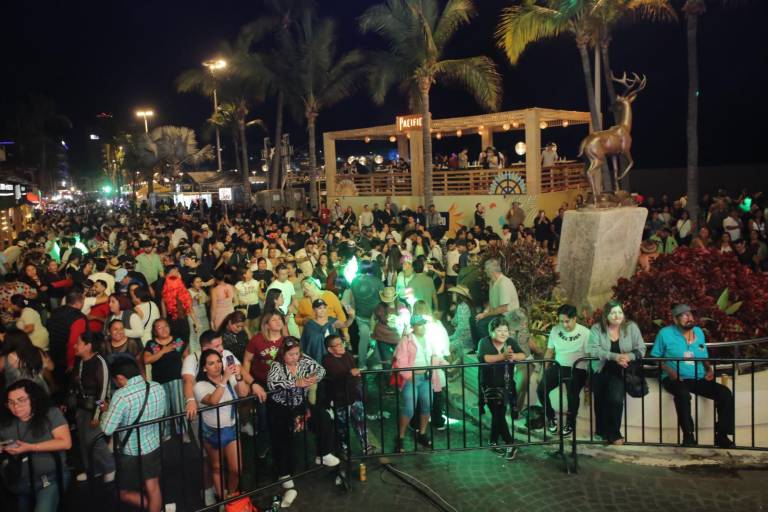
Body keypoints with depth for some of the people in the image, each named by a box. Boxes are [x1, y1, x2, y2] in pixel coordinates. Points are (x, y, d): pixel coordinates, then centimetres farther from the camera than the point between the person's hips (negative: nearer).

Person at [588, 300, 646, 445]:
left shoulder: (631, 327, 0)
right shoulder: (597, 328, -4)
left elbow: (641, 348, -2)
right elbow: (593, 350, -15)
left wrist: (629, 356, -23)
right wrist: (615, 356, -26)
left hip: (621, 372, 0)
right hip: (601, 371, 1)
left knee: (616, 399, -21)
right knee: (601, 402, -2)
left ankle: (614, 433, 0)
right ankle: (603, 433, 23)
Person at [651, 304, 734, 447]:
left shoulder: (699, 332, 14)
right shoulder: (665, 333, -1)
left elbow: (704, 358, 21)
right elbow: (655, 357, 0)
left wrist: (710, 369, 1)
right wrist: (669, 371, -15)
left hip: (699, 379, 5)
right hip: (675, 379, -5)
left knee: (725, 393, -17)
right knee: (683, 393, -39)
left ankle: (721, 435, -9)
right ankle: (688, 435, -29)